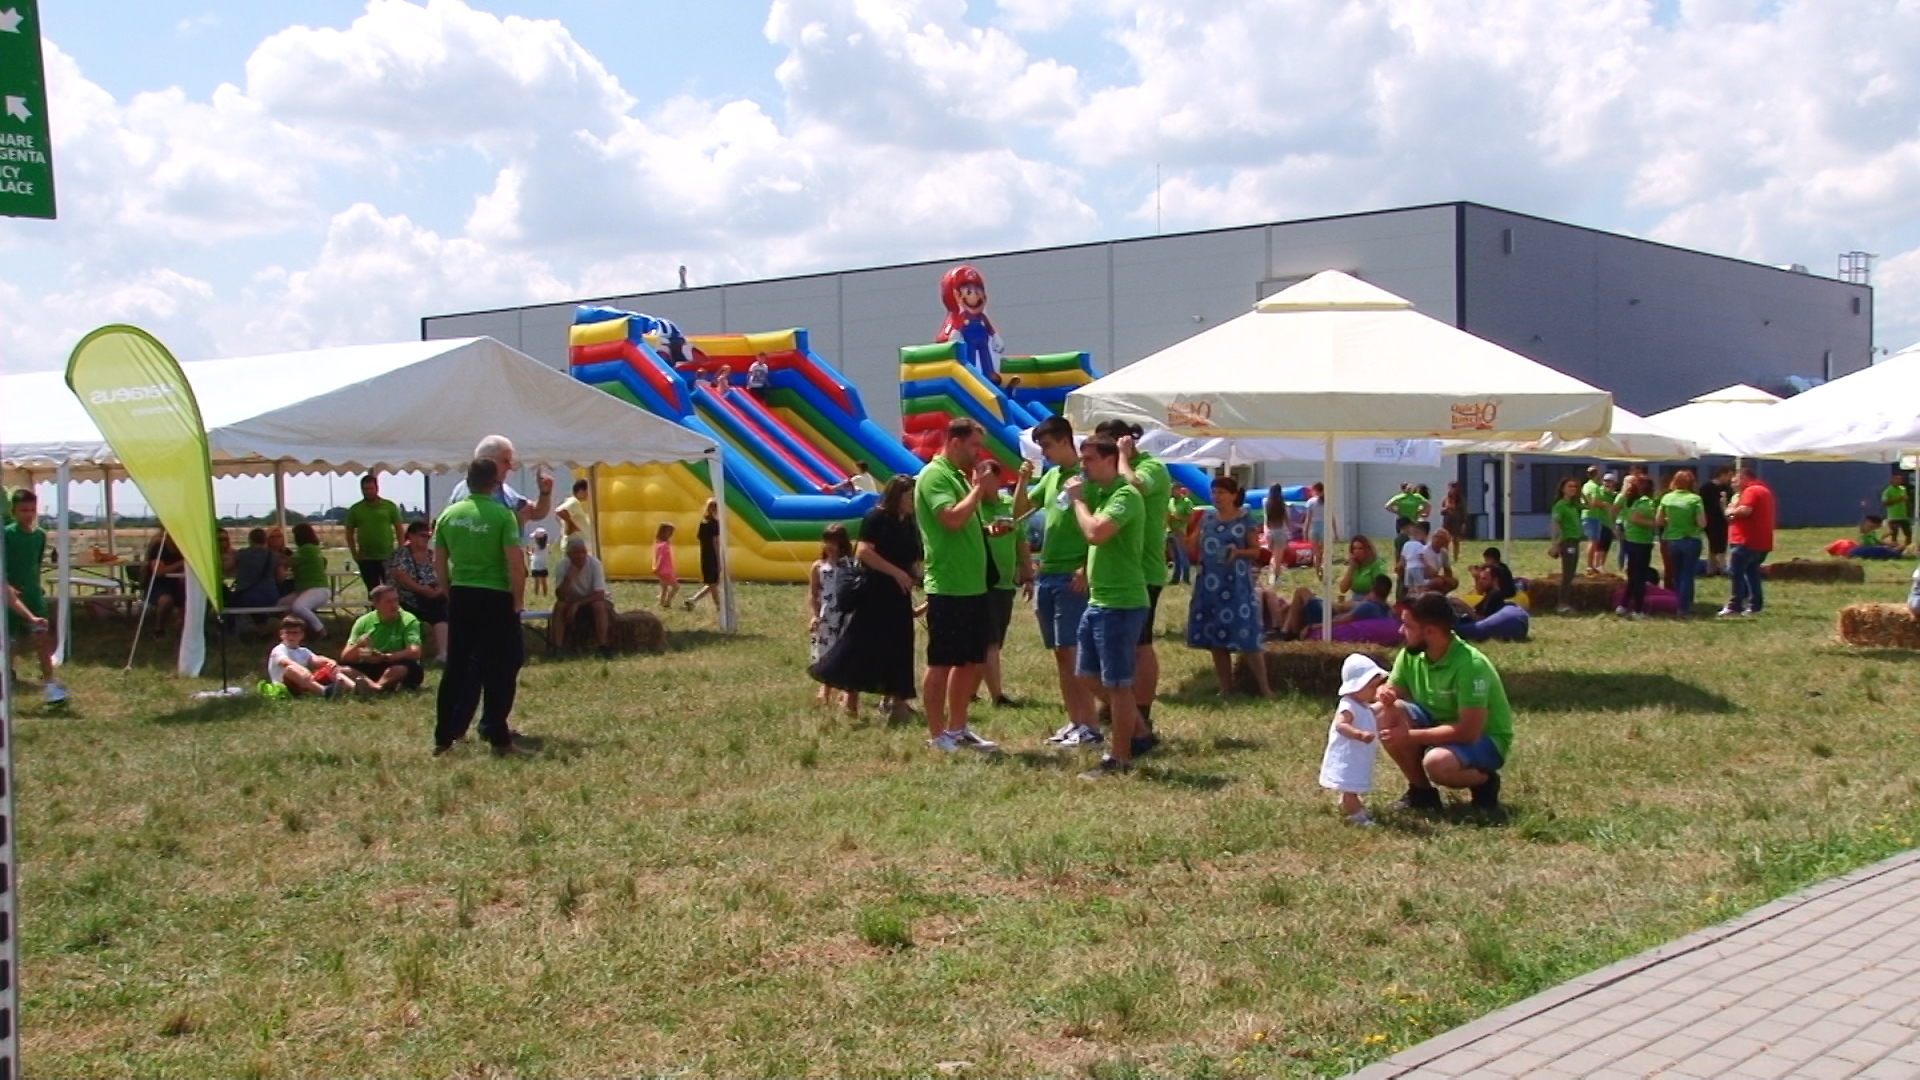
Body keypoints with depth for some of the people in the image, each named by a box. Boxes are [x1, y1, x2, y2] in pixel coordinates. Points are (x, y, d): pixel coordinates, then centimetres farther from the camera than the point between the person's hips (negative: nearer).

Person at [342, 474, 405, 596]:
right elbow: (349, 533, 9)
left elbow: (399, 529, 4)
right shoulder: (355, 509, 4)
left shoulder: (389, 506, 1)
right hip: (366, 558, 1)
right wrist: (354, 554, 1)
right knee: (373, 592, 6)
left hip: (388, 557, -1)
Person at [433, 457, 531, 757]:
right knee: (498, 669, 3)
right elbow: (515, 563, -14)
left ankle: (444, 736, 15)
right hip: (495, 597, -5)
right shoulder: (502, 515, -11)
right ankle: (498, 738, 4)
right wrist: (518, 599, -4)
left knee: (456, 667, 12)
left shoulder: (449, 515, 4)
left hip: (460, 597, 5)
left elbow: (439, 563, 9)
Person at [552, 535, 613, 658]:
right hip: (574, 600, 2)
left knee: (599, 605, -36)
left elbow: (599, 594, -26)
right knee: (559, 606, -26)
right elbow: (560, 596, -20)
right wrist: (568, 578, -35)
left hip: (596, 599, -2)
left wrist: (577, 604, -34)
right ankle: (557, 647, -25)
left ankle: (602, 646, -30)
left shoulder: (595, 564, -23)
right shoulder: (563, 567, -15)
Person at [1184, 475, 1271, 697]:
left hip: (1236, 585, -4)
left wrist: (1238, 552, -18)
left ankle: (1264, 688, 0)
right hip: (1209, 585, 4)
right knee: (1215, 639, 6)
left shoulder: (1245, 519, -3)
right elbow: (1192, 549, 8)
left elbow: (1256, 551, 0)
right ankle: (1226, 688, 15)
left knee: (1246, 637, -7)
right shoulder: (1206, 517, 8)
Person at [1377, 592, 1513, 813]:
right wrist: (1385, 695, -24)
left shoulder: (1470, 665, -30)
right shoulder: (1411, 655, -9)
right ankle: (1421, 790, -2)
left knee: (1436, 762, -38)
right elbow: (1392, 692, 3)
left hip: (1484, 739, -7)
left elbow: (1468, 731, -32)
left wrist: (1410, 736, -29)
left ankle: (1484, 782, -3)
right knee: (1383, 715, -18)